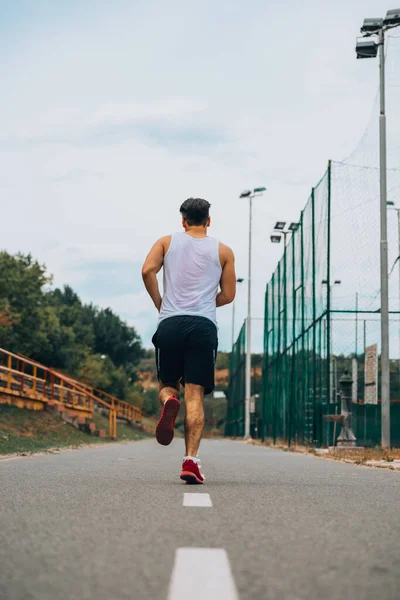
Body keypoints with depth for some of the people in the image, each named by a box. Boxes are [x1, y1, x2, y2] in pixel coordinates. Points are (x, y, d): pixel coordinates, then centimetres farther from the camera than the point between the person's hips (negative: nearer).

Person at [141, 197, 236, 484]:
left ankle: (169, 401, -22)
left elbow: (147, 270, -3)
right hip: (204, 326, 0)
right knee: (195, 396, -2)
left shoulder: (167, 242, 14)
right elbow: (228, 295, 12)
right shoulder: (223, 251, 14)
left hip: (170, 323, 1)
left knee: (167, 384, 16)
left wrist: (160, 304, 9)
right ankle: (191, 460, -15)